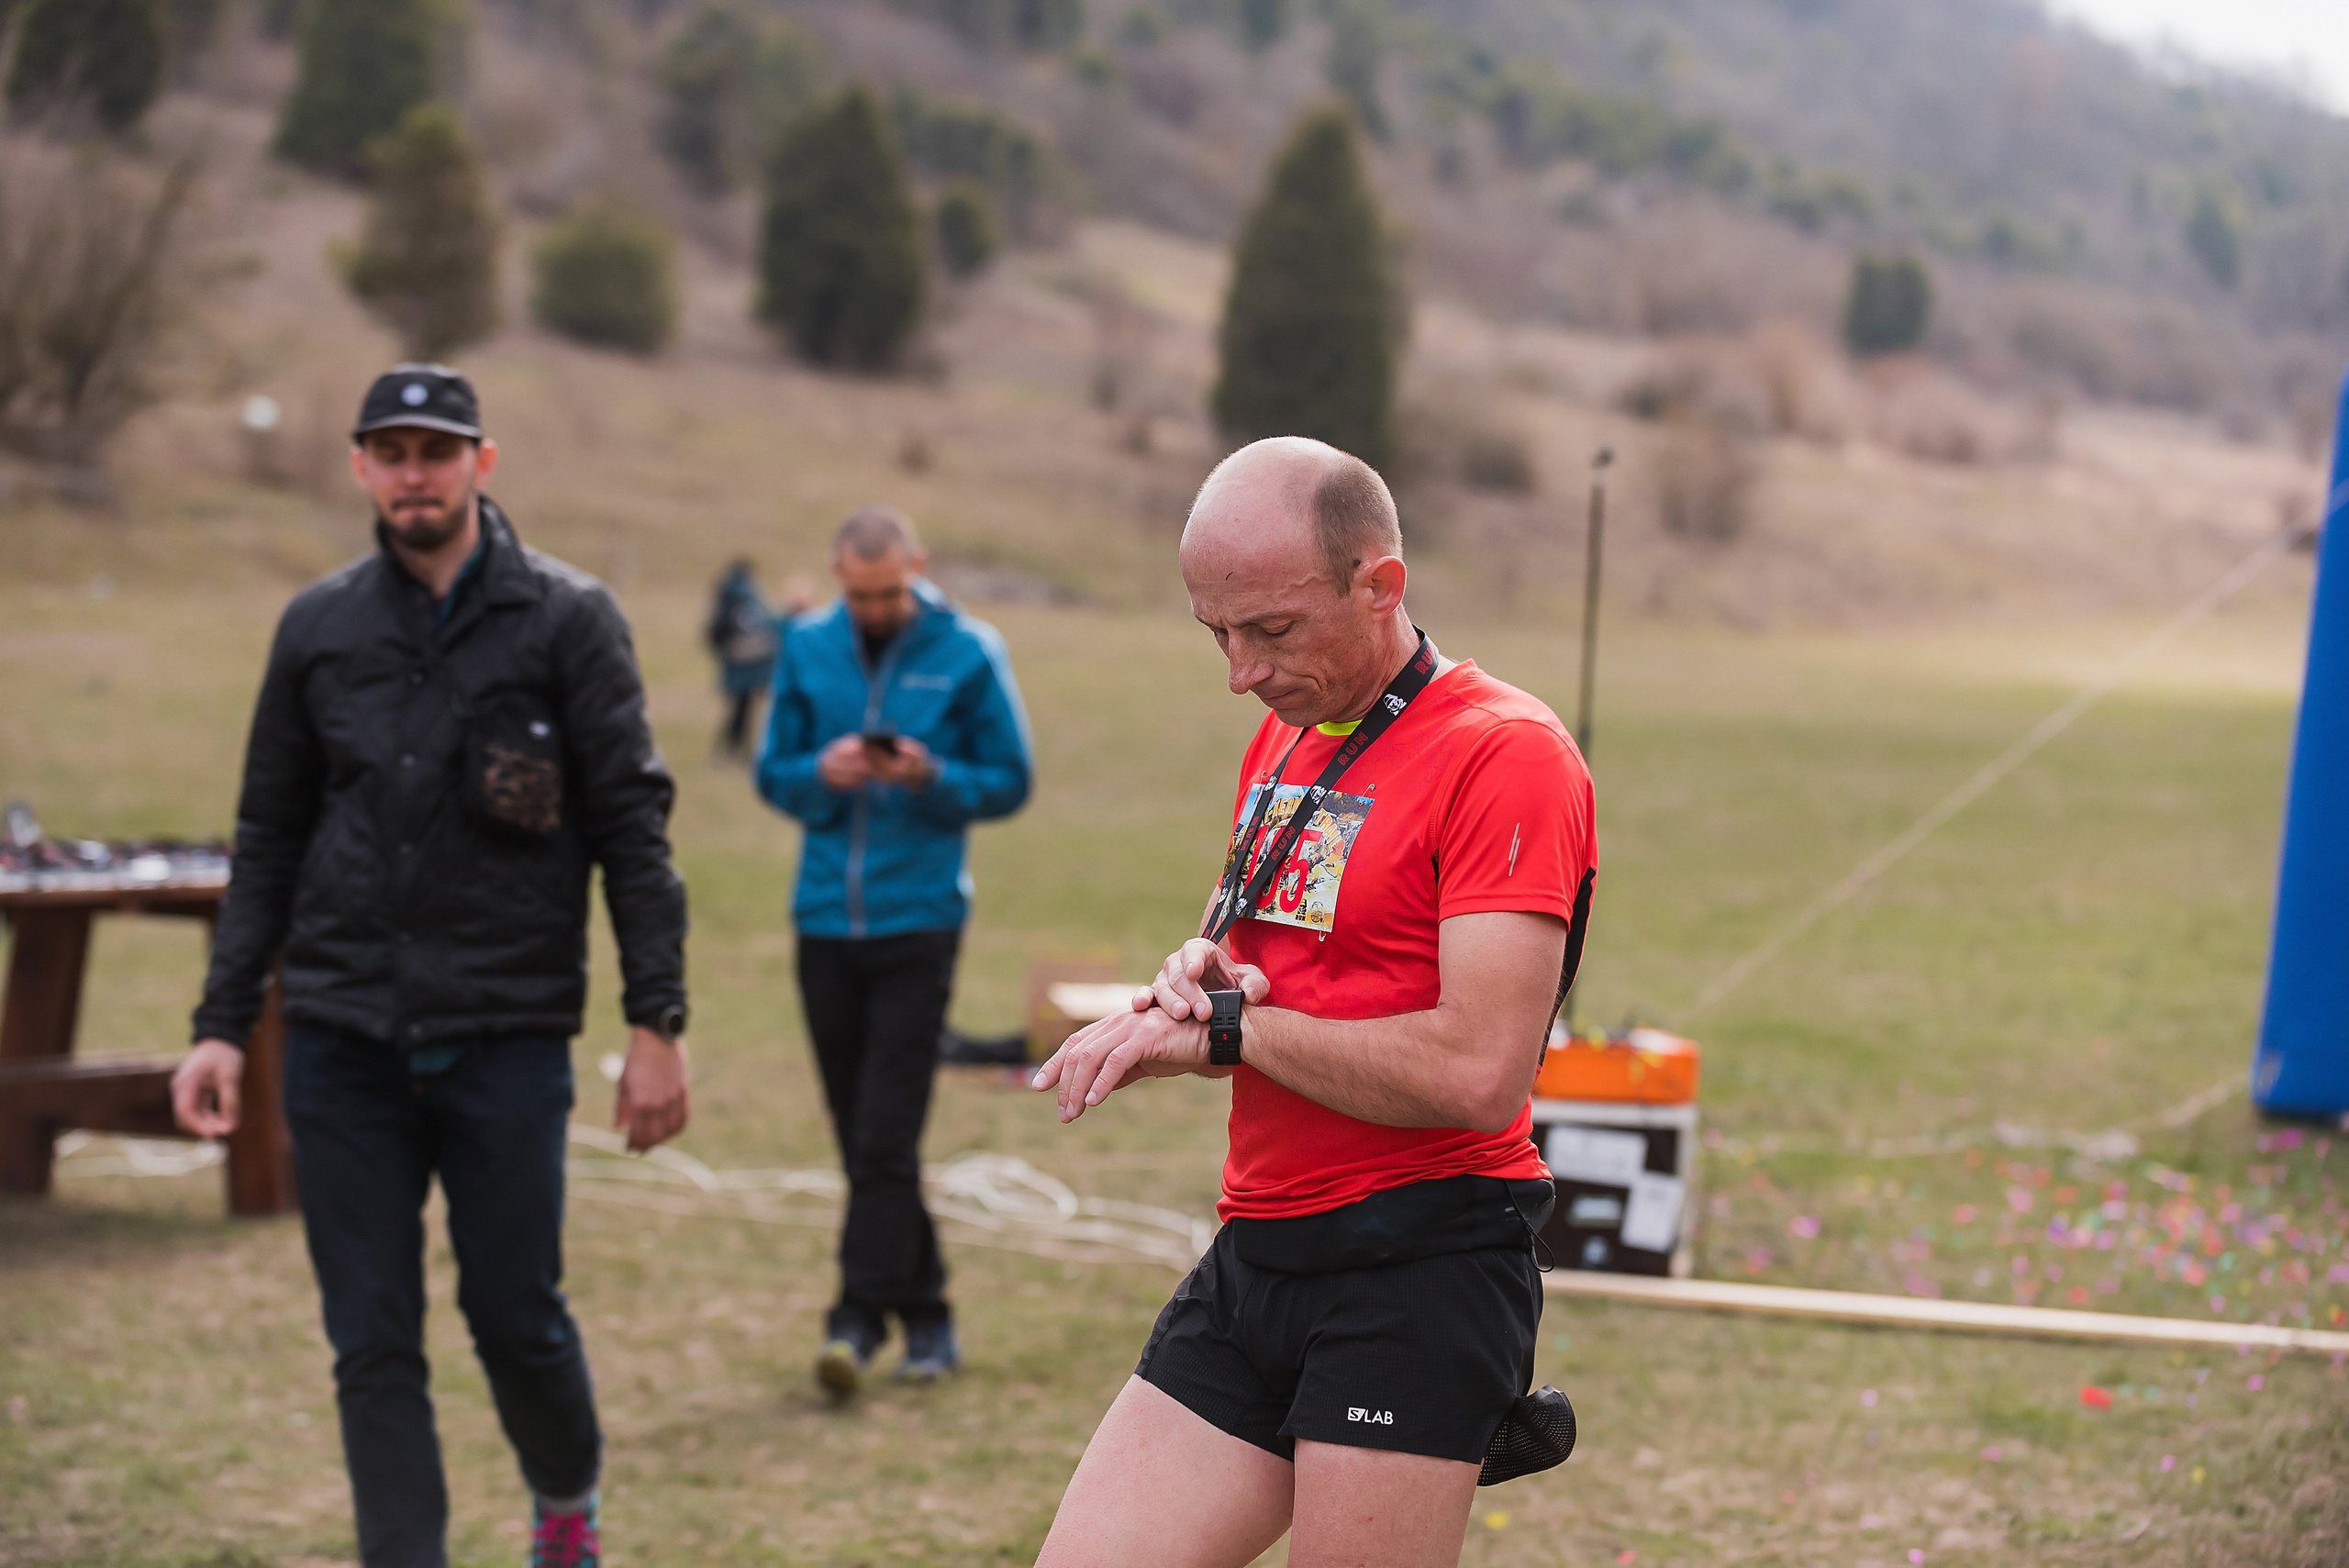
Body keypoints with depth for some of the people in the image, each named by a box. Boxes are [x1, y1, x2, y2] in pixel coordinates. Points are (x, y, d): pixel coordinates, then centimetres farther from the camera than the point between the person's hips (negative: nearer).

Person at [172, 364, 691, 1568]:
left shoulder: (565, 619, 0)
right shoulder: (317, 629, 9)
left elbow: (633, 825, -2)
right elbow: (267, 841, 14)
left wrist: (657, 1025, -8)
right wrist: (221, 1025, 7)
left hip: (507, 1033, -3)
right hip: (342, 1040, 3)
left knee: (514, 1312, 3)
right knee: (373, 1343, 1)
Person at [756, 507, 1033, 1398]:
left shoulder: (967, 654, -2)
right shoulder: (806, 647, 6)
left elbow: (1008, 783, 2)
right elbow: (773, 775, 11)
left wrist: (932, 777, -17)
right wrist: (821, 773, -11)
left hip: (918, 919, -4)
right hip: (825, 918, 4)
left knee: (885, 1137, -10)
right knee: (860, 1136, 9)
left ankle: (860, 1320, -8)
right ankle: (924, 1315, 21)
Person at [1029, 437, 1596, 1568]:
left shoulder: (1505, 753, -12)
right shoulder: (1281, 740, 16)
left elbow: (1477, 1072, -22)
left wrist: (1226, 1026, -13)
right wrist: (1200, 978, 0)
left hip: (1416, 1280, -8)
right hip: (1254, 1262, 8)